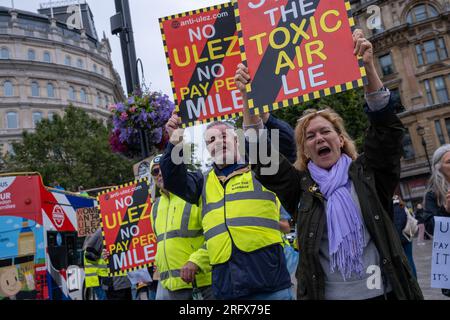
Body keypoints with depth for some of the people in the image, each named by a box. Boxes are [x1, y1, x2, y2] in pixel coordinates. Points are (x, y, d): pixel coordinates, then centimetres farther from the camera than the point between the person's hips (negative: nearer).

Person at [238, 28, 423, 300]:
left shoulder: (367, 174, 1)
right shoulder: (301, 186, 1)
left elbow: (387, 128, -9)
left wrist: (369, 67, -20)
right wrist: (248, 97, -16)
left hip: (384, 292, 0)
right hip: (327, 294, 0)